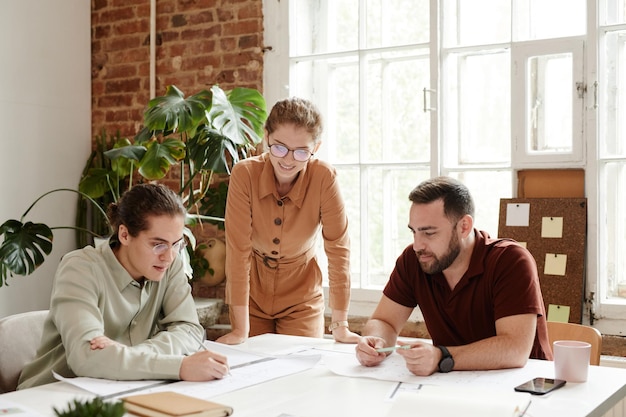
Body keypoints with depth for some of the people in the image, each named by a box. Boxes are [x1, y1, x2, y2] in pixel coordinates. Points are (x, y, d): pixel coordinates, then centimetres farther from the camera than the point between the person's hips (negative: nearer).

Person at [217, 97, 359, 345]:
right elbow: (238, 249, -23)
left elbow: (338, 248, -18)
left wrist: (340, 325, -19)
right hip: (251, 296, 0)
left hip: (301, 299, 0)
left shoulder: (325, 178, -22)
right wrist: (240, 330, -23)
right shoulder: (245, 174, -23)